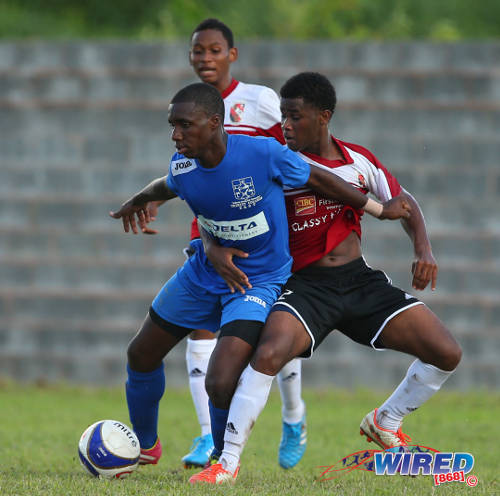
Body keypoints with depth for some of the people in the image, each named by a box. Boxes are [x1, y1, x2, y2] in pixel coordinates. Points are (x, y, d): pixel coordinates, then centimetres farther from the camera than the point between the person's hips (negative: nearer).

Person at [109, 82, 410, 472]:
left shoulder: (263, 154, -27)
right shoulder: (182, 167, -14)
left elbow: (316, 179, -10)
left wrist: (379, 209, -1)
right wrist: (140, 200, 27)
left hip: (259, 281, -5)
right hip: (203, 274, 5)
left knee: (221, 387, -21)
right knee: (141, 356, 13)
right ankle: (145, 446, 40)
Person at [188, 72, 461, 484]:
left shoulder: (360, 160, 3)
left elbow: (402, 202, 17)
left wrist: (424, 250, 1)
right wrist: (214, 249, -24)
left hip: (361, 280, 4)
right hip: (307, 286, -4)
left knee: (447, 354, -5)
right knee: (268, 354, -33)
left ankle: (385, 423, 21)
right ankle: (227, 462, -21)